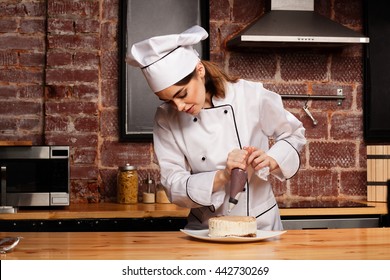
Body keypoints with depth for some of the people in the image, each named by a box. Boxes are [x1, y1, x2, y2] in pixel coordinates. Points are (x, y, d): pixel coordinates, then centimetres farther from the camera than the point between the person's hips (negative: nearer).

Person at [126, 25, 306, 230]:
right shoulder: (165, 119, -7)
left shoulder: (251, 96, -11)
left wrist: (271, 160, -14)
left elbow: (293, 134, 6)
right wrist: (222, 177, -24)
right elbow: (173, 186, -10)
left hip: (260, 224, 1)